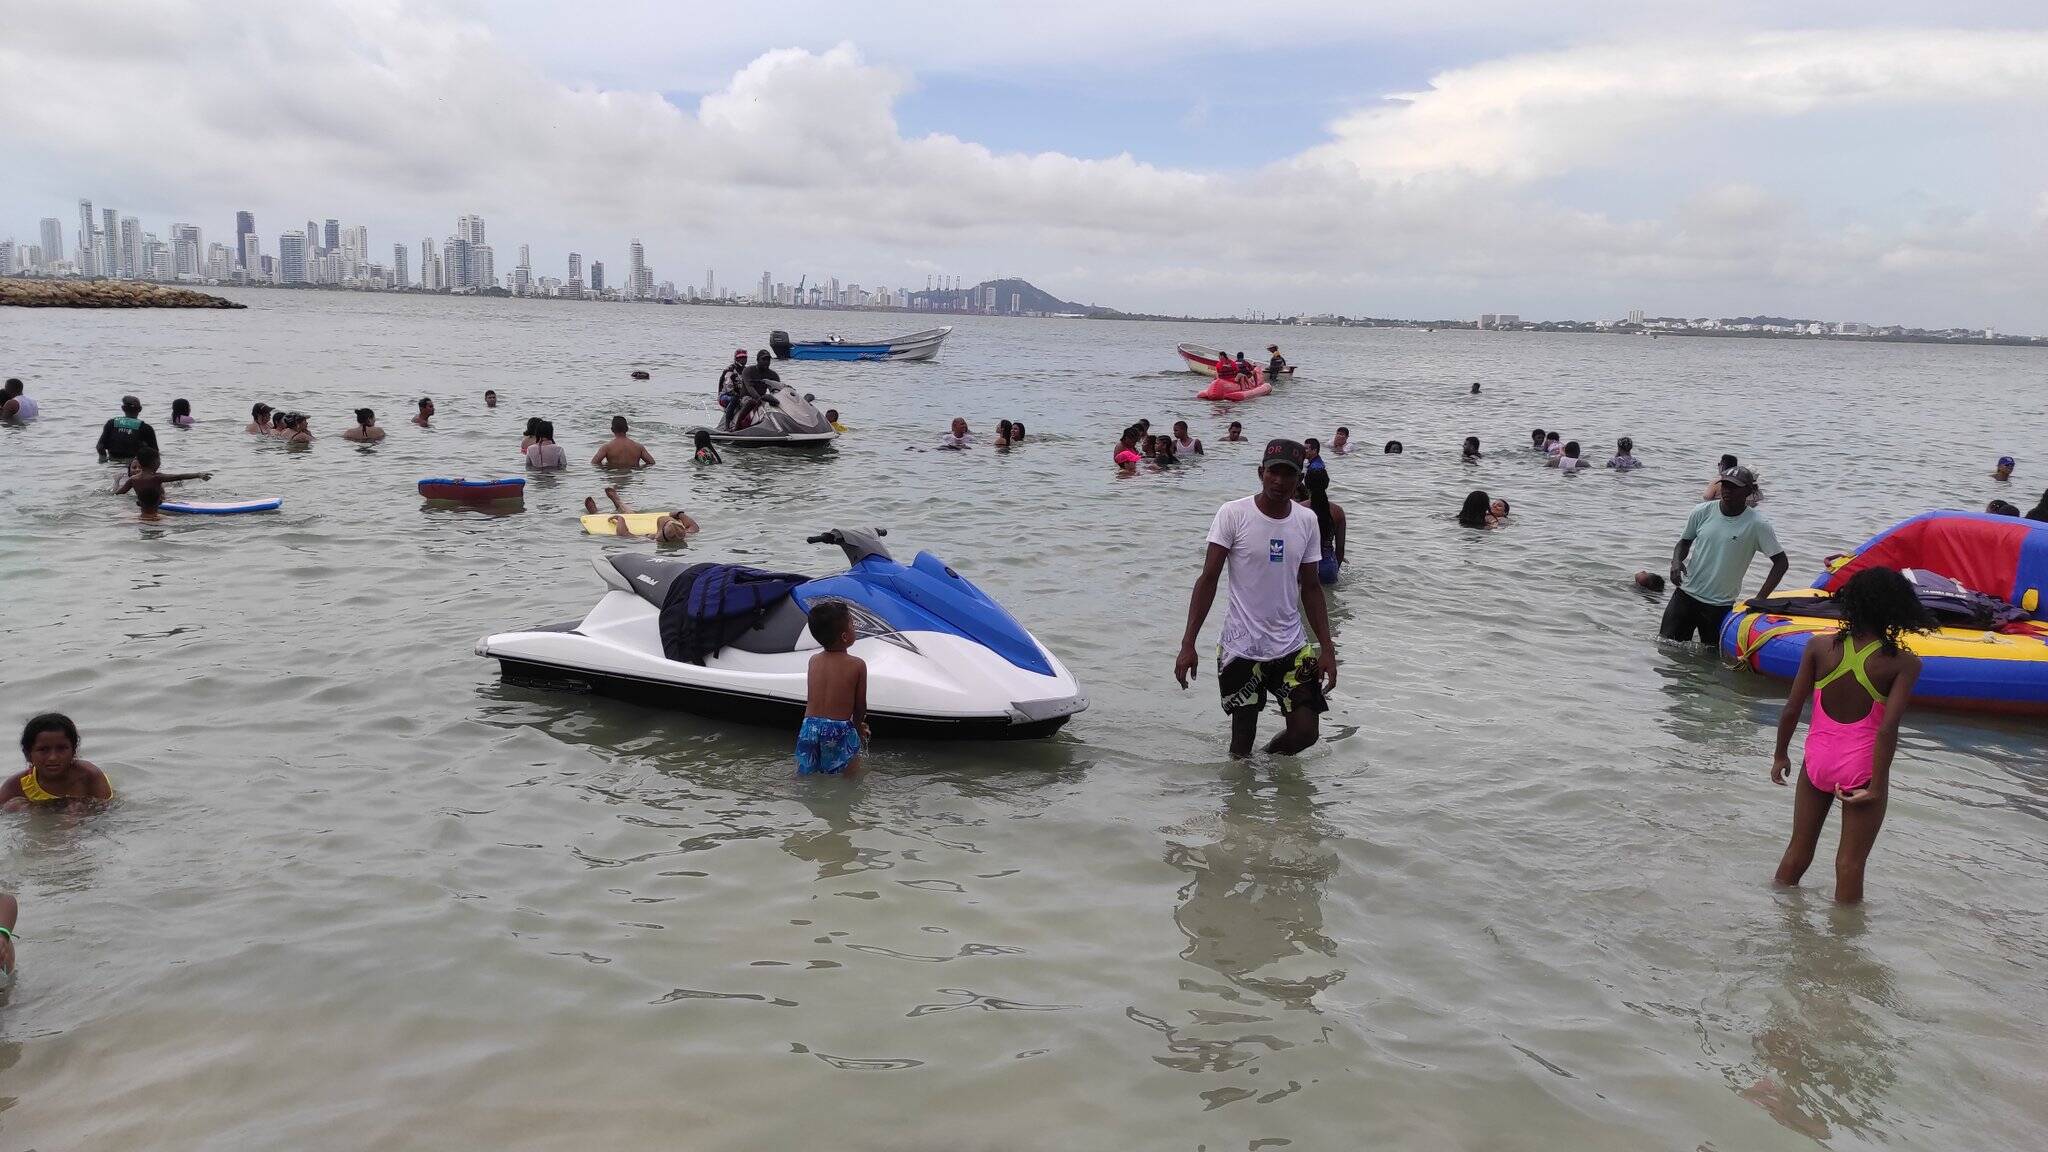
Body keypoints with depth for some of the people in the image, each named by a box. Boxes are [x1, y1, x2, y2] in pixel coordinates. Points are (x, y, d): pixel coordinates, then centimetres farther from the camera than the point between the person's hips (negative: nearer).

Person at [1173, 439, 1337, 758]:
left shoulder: (1307, 521, 2)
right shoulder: (1233, 514, -10)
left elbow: (1310, 587, 9)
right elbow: (1208, 579, -9)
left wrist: (1327, 648, 4)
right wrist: (1188, 644, -14)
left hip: (1291, 646, 3)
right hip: (1241, 647, -3)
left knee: (1305, 732, -2)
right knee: (1242, 740, 5)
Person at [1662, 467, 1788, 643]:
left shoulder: (1757, 524, -11)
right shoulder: (1703, 512, -3)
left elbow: (1780, 562, -6)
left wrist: (1760, 599, -14)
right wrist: (1676, 561, -9)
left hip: (1720, 605, -2)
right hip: (1686, 594, 2)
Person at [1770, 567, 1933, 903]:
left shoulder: (1820, 646, -6)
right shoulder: (1903, 663, -12)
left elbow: (1792, 709, -5)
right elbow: (1887, 729, -20)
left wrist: (1780, 755, 9)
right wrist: (1876, 787, -15)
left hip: (1817, 760, 3)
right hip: (1862, 767, -3)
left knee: (1798, 851, 18)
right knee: (1850, 863, 9)